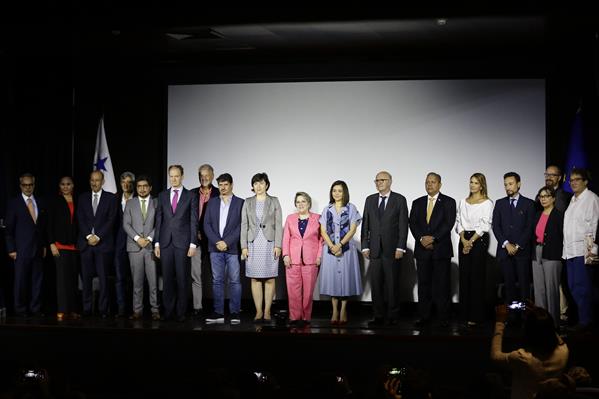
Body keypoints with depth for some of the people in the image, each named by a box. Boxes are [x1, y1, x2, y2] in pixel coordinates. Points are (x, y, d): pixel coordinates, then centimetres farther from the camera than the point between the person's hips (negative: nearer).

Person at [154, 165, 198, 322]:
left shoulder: (190, 197, 4)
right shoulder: (162, 196, 11)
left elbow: (193, 222, 1)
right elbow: (158, 220, 11)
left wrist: (193, 244, -6)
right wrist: (156, 243, 5)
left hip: (183, 242, -2)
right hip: (166, 242, 2)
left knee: (182, 278, 0)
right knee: (167, 278, 3)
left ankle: (181, 312, 5)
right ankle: (168, 310, 9)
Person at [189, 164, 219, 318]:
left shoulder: (219, 194, 2)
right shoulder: (192, 194, 9)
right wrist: (195, 233, -2)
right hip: (196, 239, 2)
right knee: (196, 275, 0)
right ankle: (197, 307, 4)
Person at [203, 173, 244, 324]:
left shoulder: (240, 203, 3)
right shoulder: (212, 202, 13)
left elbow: (241, 226, -4)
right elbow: (207, 224, 6)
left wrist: (227, 242, -12)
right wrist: (217, 242, -7)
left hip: (232, 248, -3)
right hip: (215, 248, 3)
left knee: (234, 281, -2)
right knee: (217, 281, 4)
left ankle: (235, 312, 0)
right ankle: (218, 313, 6)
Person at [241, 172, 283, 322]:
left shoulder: (274, 201, 5)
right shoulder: (248, 202, 10)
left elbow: (278, 224, 1)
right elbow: (244, 225, 7)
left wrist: (278, 245, -7)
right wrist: (244, 246, -1)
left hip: (269, 244, -1)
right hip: (253, 244, 2)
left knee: (269, 279, -1)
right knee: (255, 279, 2)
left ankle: (267, 311, 5)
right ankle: (258, 311, 7)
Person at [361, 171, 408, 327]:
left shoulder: (400, 200, 1)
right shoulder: (370, 200, 12)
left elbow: (403, 225, -3)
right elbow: (365, 224, 11)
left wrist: (400, 248, -9)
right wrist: (365, 246, 3)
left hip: (392, 249, -3)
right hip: (375, 249, 3)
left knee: (392, 284, 1)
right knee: (376, 284, 3)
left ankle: (392, 316, 7)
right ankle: (378, 316, 7)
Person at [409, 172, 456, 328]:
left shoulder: (449, 202, 3)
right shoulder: (417, 203, 14)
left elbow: (449, 223, -8)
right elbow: (413, 223, 5)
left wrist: (433, 238, -16)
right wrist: (421, 239, -11)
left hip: (441, 249, -3)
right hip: (422, 249, 3)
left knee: (442, 284, -3)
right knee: (424, 284, 4)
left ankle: (443, 318, 1)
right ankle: (424, 316, 8)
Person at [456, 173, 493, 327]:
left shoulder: (487, 203, -2)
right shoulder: (463, 202, 14)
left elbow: (484, 226, -8)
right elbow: (459, 222, 9)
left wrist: (471, 241, -12)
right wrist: (463, 240, -6)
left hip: (479, 240, -5)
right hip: (464, 240, 5)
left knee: (477, 277, -5)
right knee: (464, 276, 4)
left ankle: (475, 315, -2)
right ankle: (464, 313, 9)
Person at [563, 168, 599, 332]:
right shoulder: (573, 200, 19)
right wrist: (565, 249, 16)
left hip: (583, 251, -8)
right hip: (570, 250, 9)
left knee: (581, 287, -8)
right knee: (573, 287, 11)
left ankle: (584, 320, -3)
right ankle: (581, 317, 18)